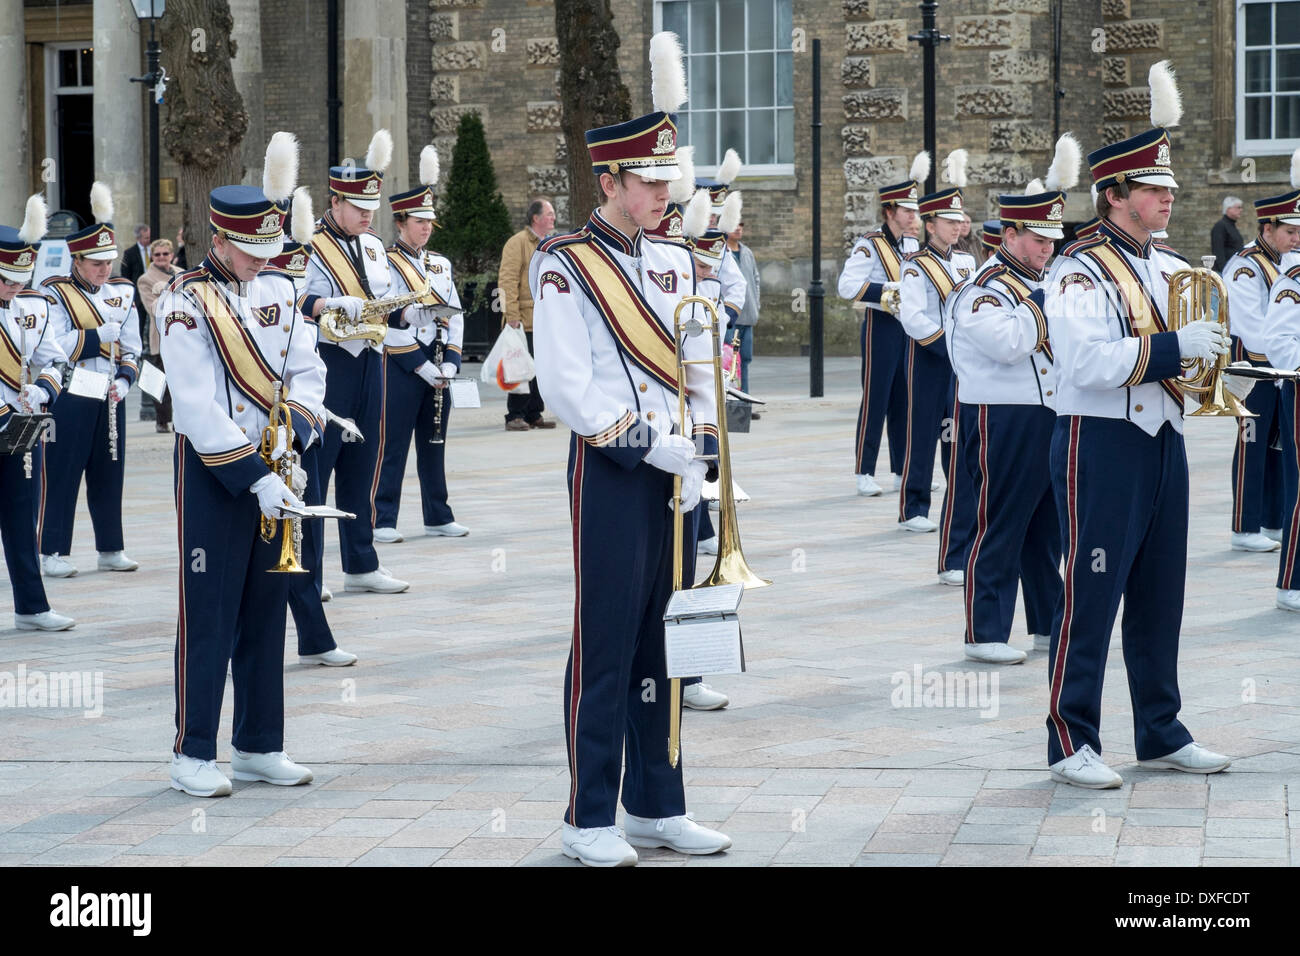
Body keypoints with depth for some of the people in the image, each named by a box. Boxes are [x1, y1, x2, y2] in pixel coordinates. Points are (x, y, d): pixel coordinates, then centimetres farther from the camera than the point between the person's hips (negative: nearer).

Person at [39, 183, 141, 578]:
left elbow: (132, 348, 12)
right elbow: (51, 348, -17)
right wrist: (97, 337, -18)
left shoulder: (121, 293, 10)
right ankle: (53, 552, 5)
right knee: (61, 475, -1)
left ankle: (111, 549, 19)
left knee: (110, 475, 10)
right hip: (68, 400, -5)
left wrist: (124, 380, -6)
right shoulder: (55, 294, -5)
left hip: (110, 398, 5)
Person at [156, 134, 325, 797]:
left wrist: (292, 433, -12)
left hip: (272, 470, 6)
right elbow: (200, 407, -19)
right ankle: (193, 755, 5)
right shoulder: (186, 303, -12)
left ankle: (259, 746, 19)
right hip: (212, 474, -6)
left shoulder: (277, 292, 8)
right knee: (208, 618, -2)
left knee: (267, 612, 11)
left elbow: (307, 373, 8)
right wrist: (255, 478, -23)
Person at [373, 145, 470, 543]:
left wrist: (450, 362, -1)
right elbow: (389, 322, -14)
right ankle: (383, 521, 0)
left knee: (434, 443, 12)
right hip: (401, 364, -6)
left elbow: (454, 316, 12)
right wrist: (423, 366, -15)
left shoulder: (441, 264, 13)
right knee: (393, 445, -3)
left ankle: (438, 517, 18)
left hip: (436, 367, 6)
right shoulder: (387, 265, -7)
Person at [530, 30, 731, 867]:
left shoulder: (674, 262, 12)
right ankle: (591, 821, 3)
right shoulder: (564, 266, -8)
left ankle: (658, 806, 19)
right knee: (607, 646, -3)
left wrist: (698, 459, 0)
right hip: (611, 473, -6)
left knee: (664, 639, 10)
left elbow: (702, 370, 12)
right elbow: (567, 388, -14)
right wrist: (651, 446, -16)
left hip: (677, 472, 6)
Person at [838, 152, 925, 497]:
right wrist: (889, 290, -22)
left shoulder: (912, 245, 11)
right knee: (875, 401, -4)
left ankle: (903, 472, 15)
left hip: (909, 326, 7)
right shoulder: (869, 245, -11)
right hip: (880, 327, -7)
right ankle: (865, 474, 0)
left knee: (905, 400, 9)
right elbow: (847, 287, -21)